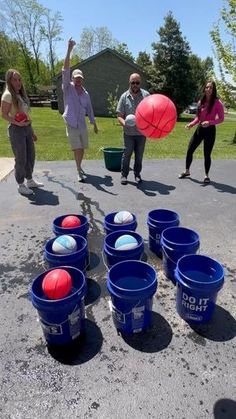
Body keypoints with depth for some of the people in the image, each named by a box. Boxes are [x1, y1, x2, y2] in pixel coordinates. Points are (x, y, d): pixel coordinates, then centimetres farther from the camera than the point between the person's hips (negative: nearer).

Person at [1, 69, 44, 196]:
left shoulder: (21, 94, 14)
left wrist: (32, 131, 17)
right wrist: (18, 123, -27)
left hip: (27, 128, 8)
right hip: (16, 130, -8)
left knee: (31, 156, 14)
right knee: (21, 159, -3)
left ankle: (30, 181, 29)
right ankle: (21, 185, 11)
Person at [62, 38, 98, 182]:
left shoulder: (86, 93, 9)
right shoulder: (68, 88, -3)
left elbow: (89, 109, 15)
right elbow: (65, 70, -14)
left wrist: (94, 124, 16)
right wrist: (69, 50, -22)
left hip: (82, 125, 4)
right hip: (71, 125, -4)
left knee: (82, 149, 11)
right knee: (77, 149, -4)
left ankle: (79, 167, 31)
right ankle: (79, 172, 5)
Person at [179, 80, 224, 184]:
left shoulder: (217, 103, -9)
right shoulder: (201, 102, 4)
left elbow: (221, 119, -9)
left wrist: (210, 122, -24)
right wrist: (191, 124, -4)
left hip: (210, 130, -5)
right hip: (199, 129, 5)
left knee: (207, 154, 1)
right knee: (189, 151, 6)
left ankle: (206, 176, 19)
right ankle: (187, 171, 25)